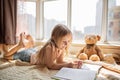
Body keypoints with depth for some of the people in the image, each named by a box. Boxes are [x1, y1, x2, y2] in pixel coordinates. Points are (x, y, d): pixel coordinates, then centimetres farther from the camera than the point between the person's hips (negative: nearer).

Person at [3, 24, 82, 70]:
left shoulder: (62, 47, -23)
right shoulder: (49, 47, -45)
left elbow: (60, 61, -20)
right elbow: (50, 65, -44)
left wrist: (70, 63, -39)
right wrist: (67, 65, -56)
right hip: (29, 56, -6)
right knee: (7, 56, 14)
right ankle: (21, 44, 23)